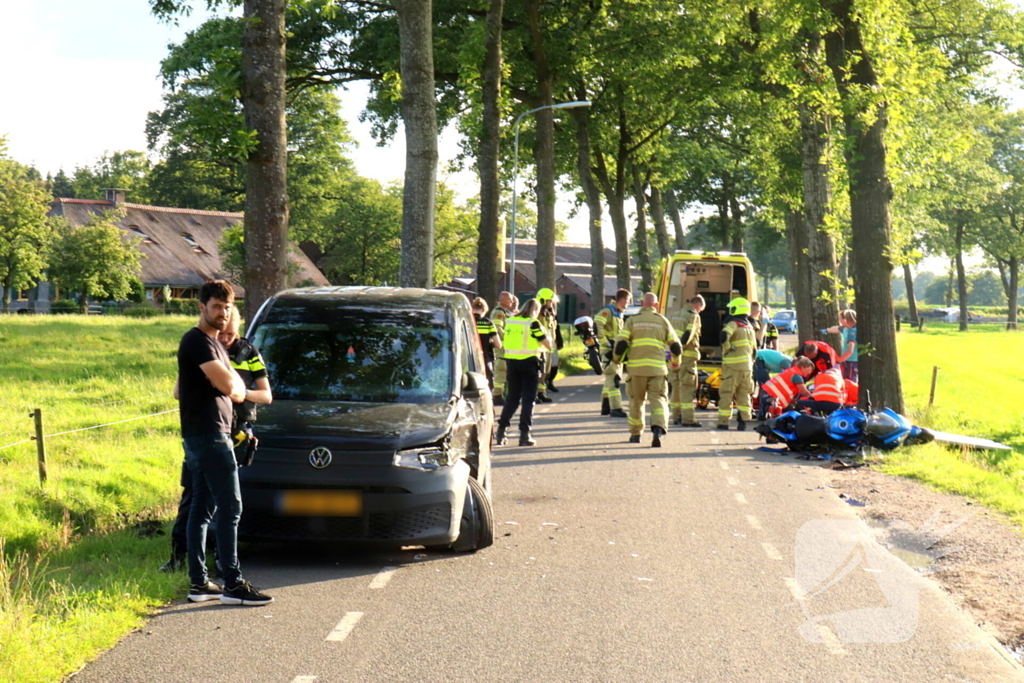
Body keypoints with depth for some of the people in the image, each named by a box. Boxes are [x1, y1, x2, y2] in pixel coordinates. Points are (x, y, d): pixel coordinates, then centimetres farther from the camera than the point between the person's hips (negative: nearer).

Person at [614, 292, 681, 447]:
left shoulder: (632, 321, 7)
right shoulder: (662, 321, 10)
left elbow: (621, 344, -3)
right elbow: (676, 346, 8)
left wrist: (616, 359, 16)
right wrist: (676, 361, 27)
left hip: (636, 367, 0)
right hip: (657, 368, 0)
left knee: (636, 400, 15)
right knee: (658, 400, -3)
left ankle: (635, 433, 24)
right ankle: (658, 430, -26)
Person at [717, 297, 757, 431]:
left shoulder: (733, 324, -7)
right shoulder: (749, 327, 17)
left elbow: (724, 335, -28)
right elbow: (754, 349, 20)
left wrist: (727, 348, -12)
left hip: (733, 365, -7)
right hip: (747, 366, 7)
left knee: (726, 394, -4)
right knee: (744, 395, 11)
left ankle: (723, 422, -6)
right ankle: (743, 421, 8)